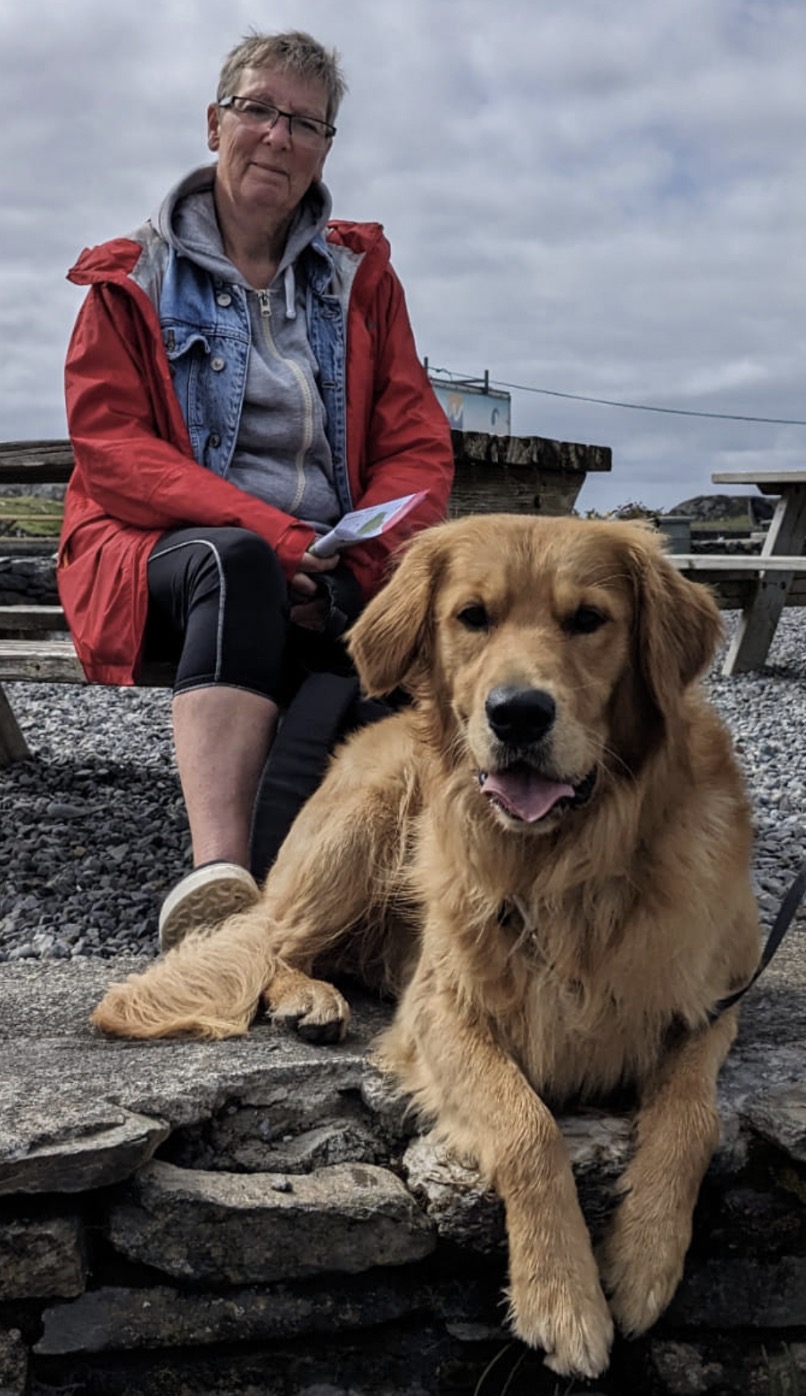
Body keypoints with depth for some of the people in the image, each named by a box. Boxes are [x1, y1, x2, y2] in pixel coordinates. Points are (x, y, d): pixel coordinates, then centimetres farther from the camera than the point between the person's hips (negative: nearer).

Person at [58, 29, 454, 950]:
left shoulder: (361, 275, 17)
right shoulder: (133, 280, 11)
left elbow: (418, 447, 9)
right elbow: (113, 451, -3)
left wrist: (357, 562, -13)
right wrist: (274, 538, -19)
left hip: (333, 575, 3)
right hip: (166, 555, -2)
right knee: (236, 564, -38)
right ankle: (218, 870, -52)